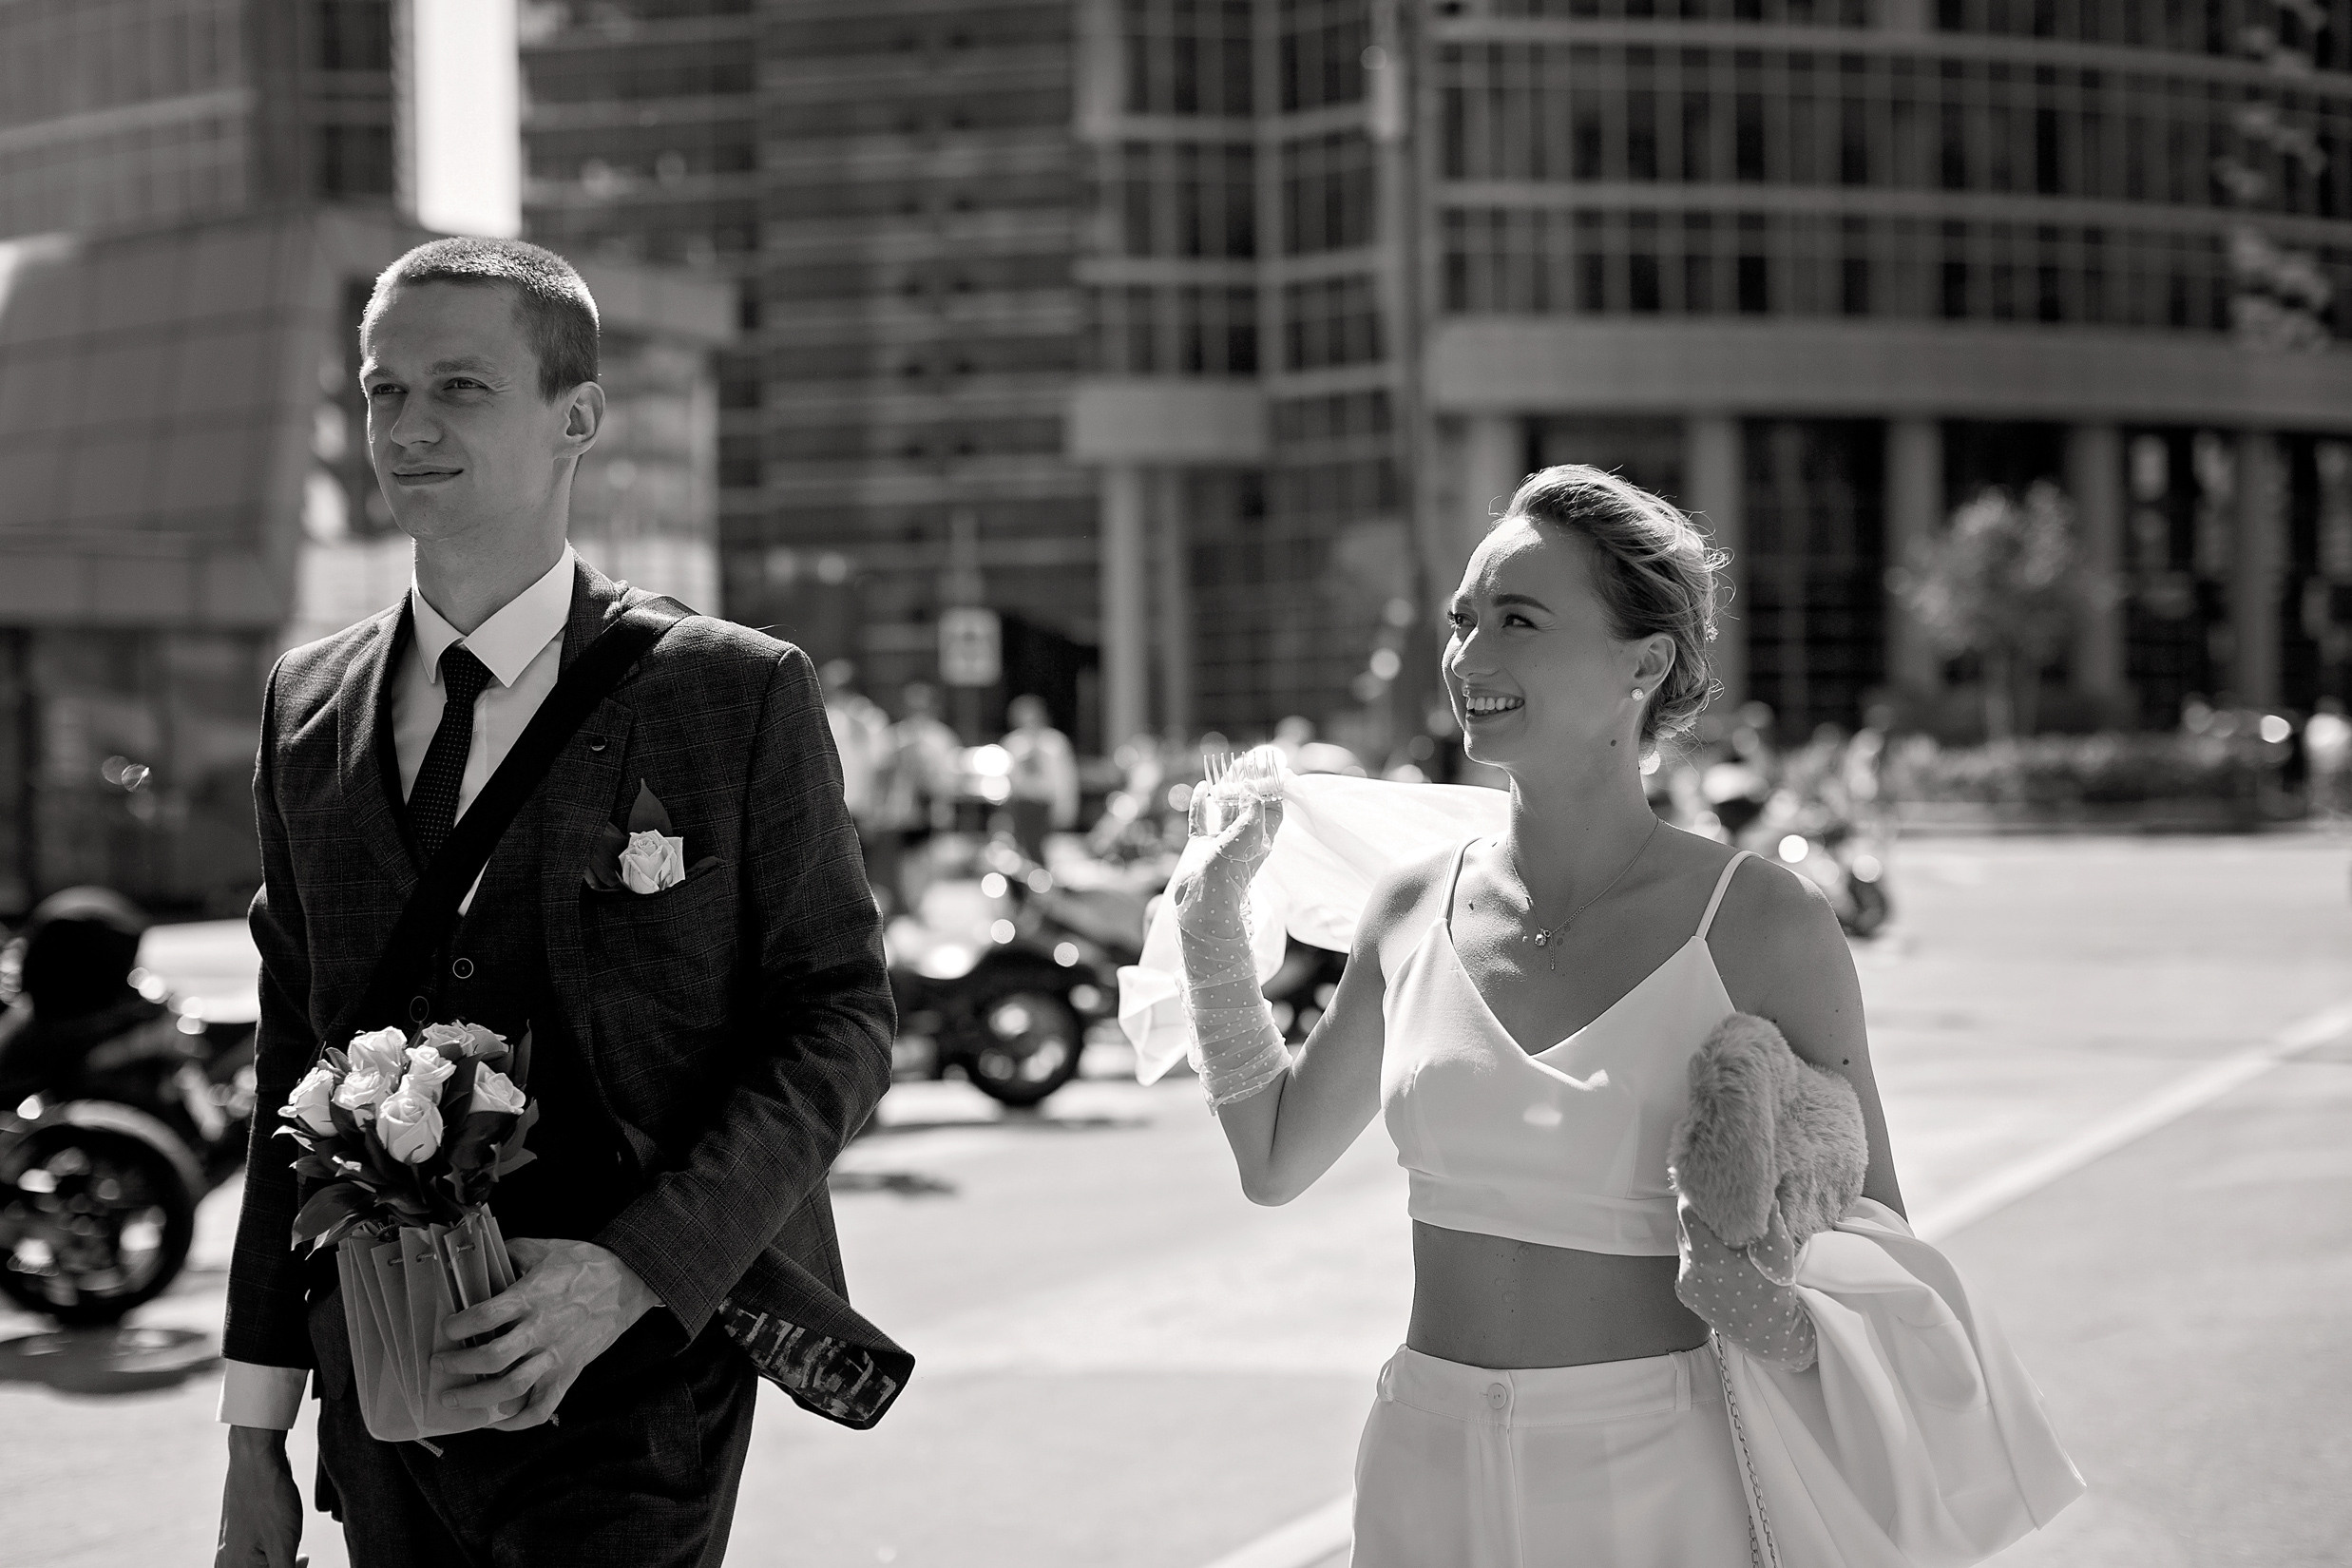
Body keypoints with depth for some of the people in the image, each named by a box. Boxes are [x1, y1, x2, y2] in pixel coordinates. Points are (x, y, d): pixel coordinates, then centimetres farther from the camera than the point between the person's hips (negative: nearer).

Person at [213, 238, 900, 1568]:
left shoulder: (740, 695, -6)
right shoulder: (310, 706, 7)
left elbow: (842, 1022, -6)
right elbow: (295, 1058, 11)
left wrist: (628, 1273, -19)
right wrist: (256, 1428, 9)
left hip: (625, 1404, -4)